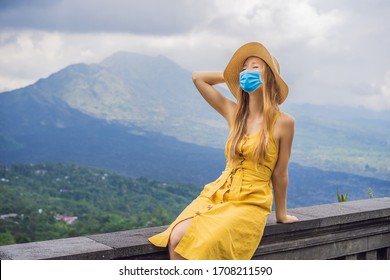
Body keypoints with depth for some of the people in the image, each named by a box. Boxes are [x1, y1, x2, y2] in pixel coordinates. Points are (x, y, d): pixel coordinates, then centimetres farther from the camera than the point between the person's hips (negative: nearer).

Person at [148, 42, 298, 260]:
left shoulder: (283, 122, -4)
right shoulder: (234, 113, 10)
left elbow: (280, 173, 3)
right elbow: (198, 78, 18)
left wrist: (281, 214, 11)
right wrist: (232, 76, 20)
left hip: (251, 203, -4)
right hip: (216, 195, 5)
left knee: (204, 245, -32)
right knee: (176, 240, -24)